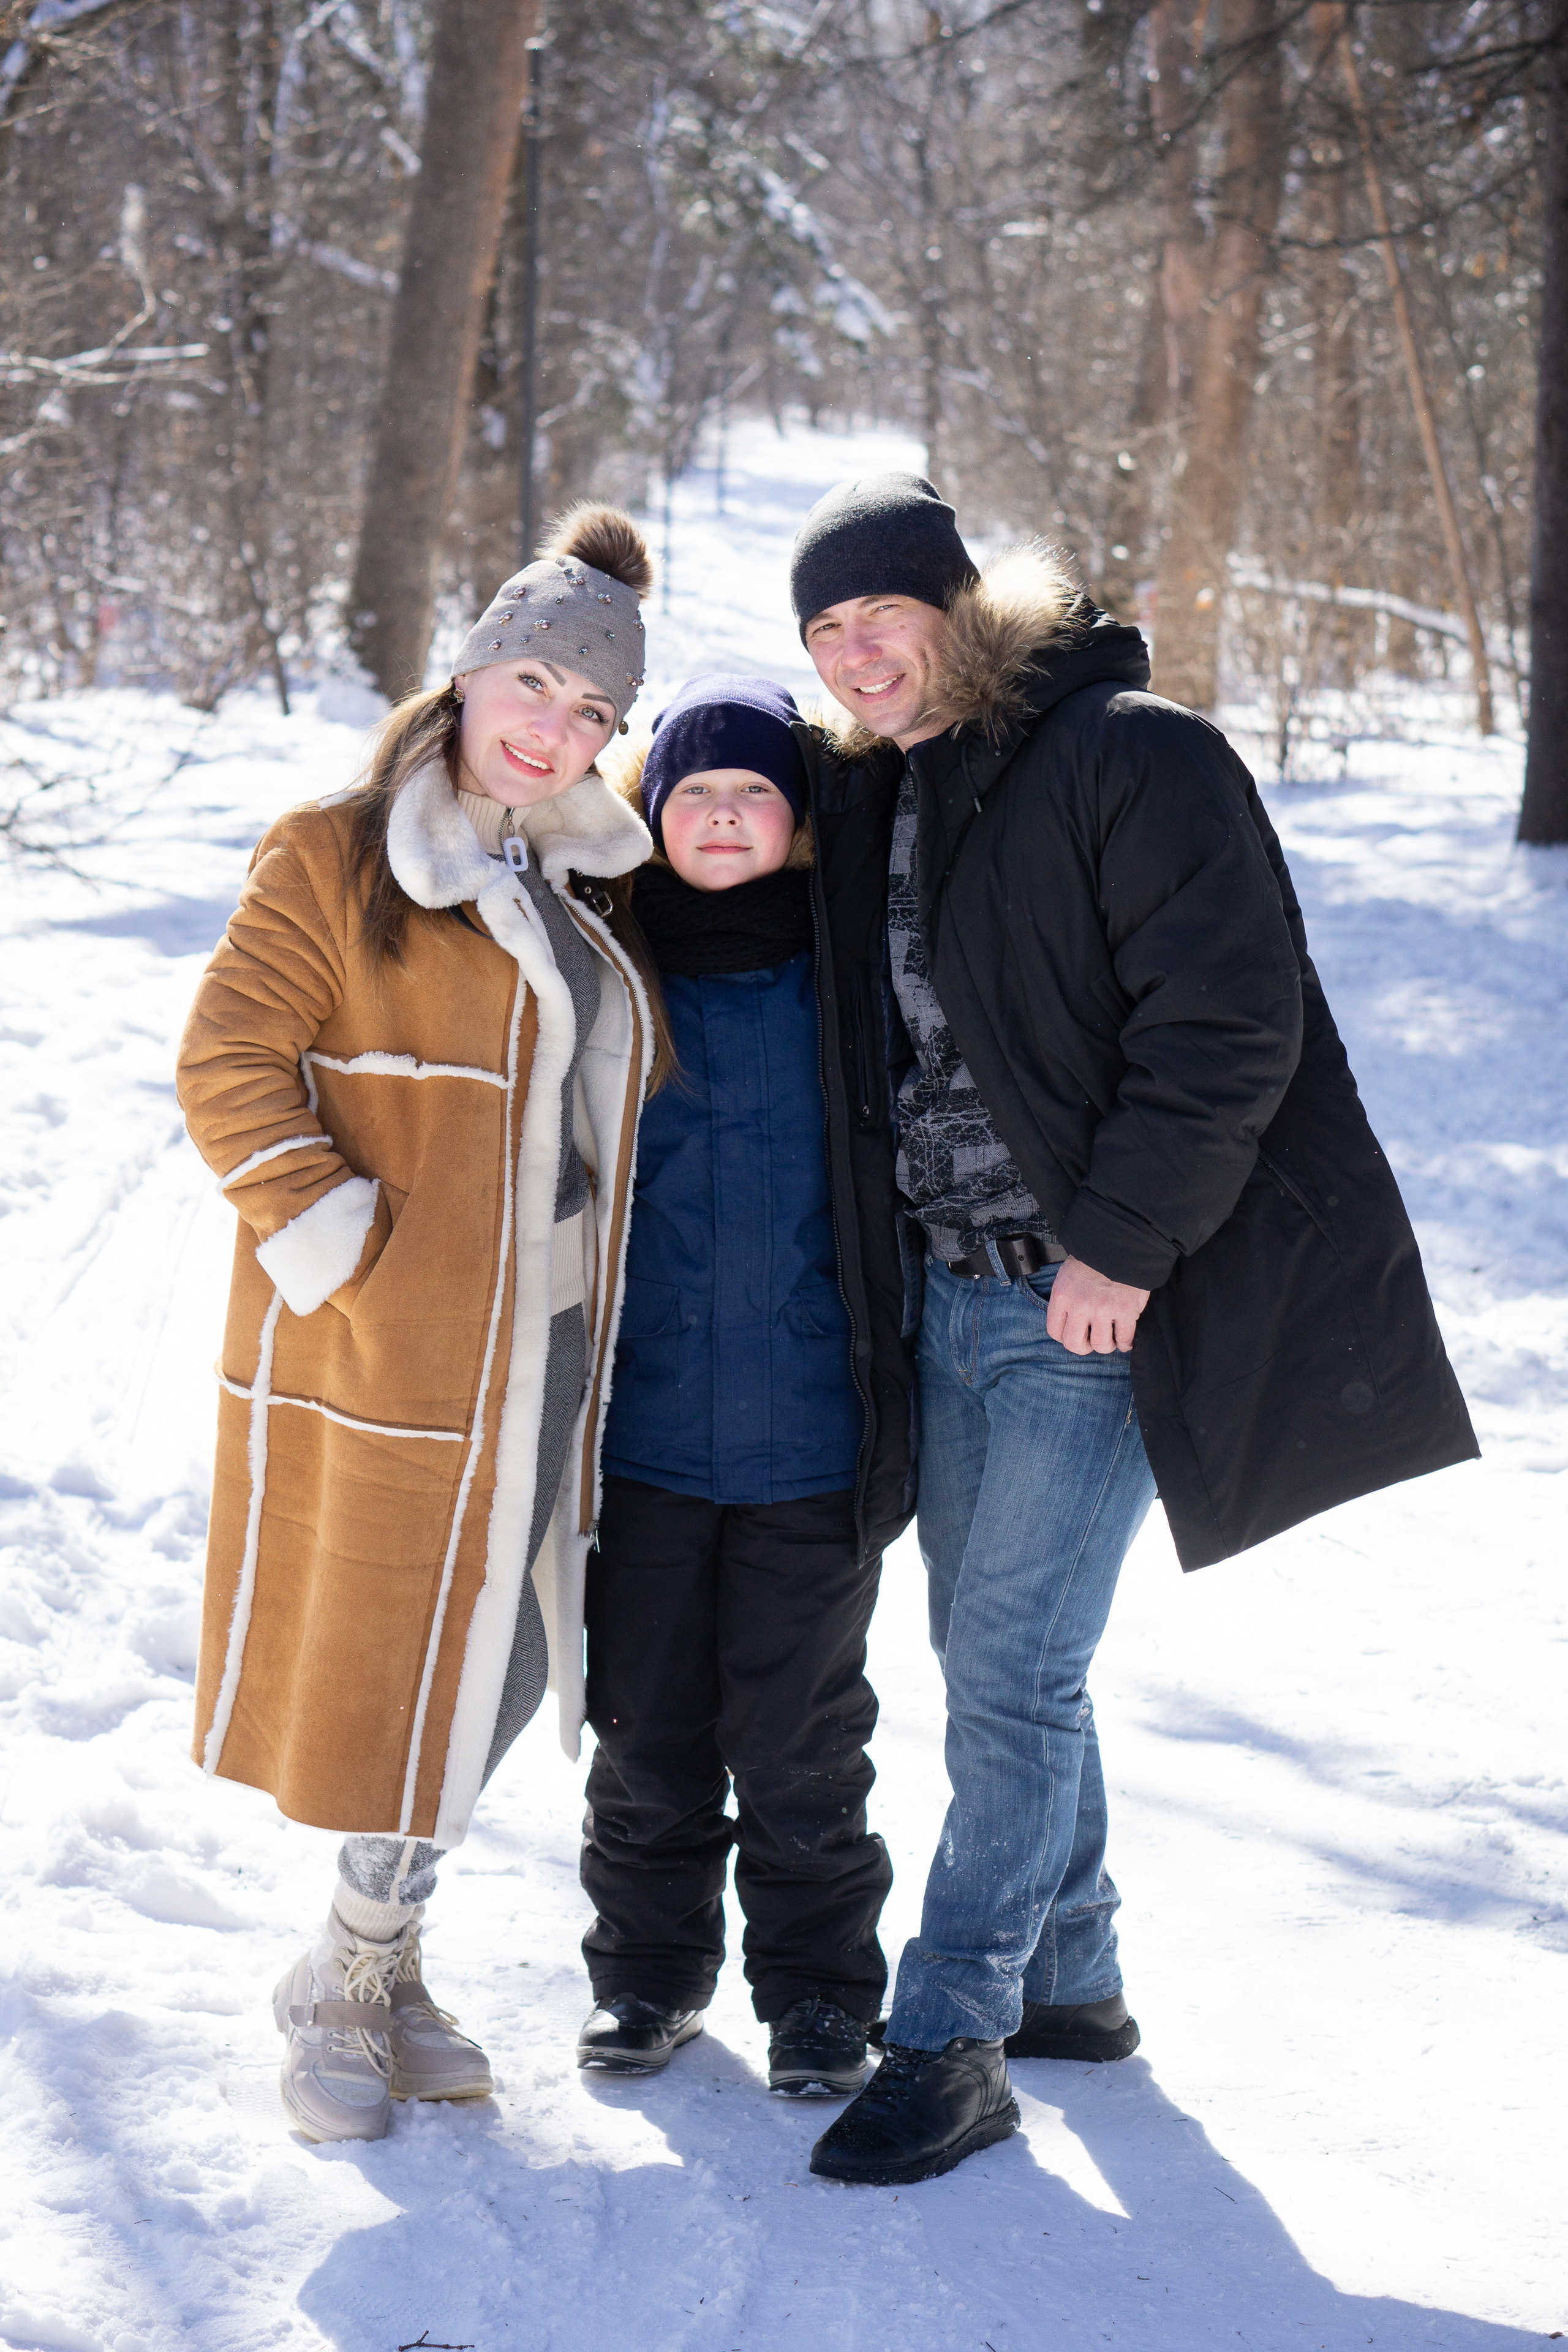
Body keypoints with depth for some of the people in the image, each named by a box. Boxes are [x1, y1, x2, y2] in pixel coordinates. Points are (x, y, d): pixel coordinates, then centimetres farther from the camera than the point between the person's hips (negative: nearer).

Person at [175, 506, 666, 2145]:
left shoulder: (587, 884, 13)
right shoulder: (337, 859, -7)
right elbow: (230, 1069, -11)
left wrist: (593, 1303, 15)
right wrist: (344, 1251, -18)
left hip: (543, 1358, 6)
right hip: (380, 1354, -6)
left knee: (475, 1670, 12)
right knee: (377, 1675, 1)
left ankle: (378, 1967, 28)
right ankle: (342, 1992, 19)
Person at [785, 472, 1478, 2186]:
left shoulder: (1135, 756, -11)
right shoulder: (867, 790, 12)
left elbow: (1230, 1023, -16)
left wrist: (1121, 1243, -18)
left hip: (1099, 1294, -7)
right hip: (951, 1288, 8)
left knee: (1011, 1665, -7)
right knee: (987, 1650, 13)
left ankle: (951, 2042, 2)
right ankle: (1067, 1981, 29)